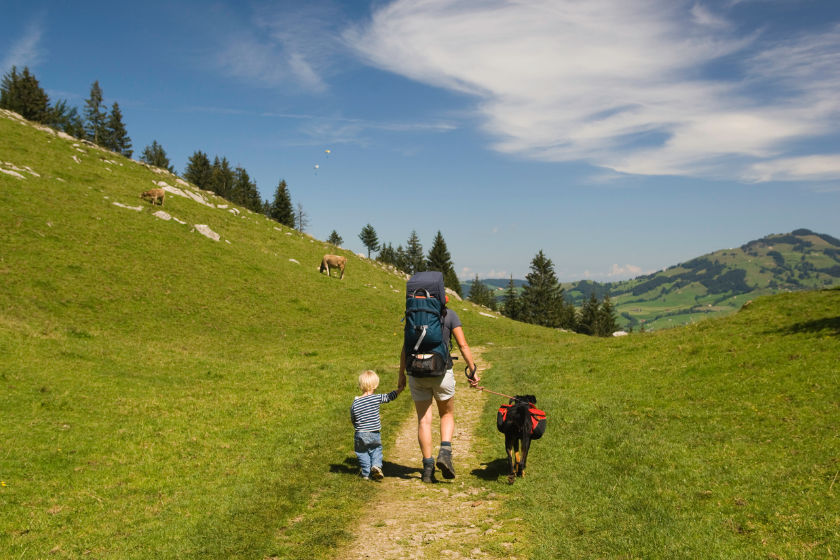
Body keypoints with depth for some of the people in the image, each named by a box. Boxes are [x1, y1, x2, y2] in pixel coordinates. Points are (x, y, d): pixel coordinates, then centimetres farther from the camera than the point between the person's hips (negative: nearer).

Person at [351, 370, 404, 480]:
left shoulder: (355, 403, -7)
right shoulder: (377, 398, -12)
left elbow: (352, 419, 3)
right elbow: (389, 397, 2)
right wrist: (400, 389, 17)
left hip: (360, 435, 0)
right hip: (375, 434, 0)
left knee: (363, 453, 15)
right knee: (376, 451, 16)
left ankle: (366, 472, 12)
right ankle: (376, 465, -6)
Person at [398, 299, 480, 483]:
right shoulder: (449, 315, 1)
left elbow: (405, 347, 5)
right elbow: (463, 345, -5)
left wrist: (401, 373, 12)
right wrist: (473, 371, 0)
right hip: (441, 372, -2)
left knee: (424, 420, 8)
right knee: (447, 415, 18)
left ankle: (428, 466, 5)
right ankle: (445, 452, -5)